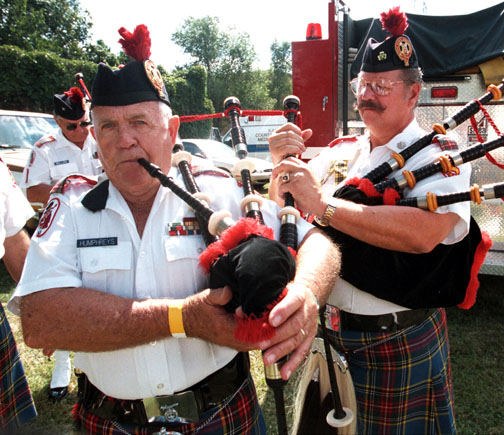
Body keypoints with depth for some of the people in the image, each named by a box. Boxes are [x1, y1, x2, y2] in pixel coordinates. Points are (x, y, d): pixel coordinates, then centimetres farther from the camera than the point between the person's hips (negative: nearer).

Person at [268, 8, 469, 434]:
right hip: (332, 331, 5)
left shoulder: (440, 157, -12)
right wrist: (285, 164, -14)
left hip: (400, 346, -5)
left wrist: (321, 204, -32)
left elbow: (423, 233, -32)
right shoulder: (340, 152, 4)